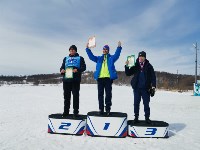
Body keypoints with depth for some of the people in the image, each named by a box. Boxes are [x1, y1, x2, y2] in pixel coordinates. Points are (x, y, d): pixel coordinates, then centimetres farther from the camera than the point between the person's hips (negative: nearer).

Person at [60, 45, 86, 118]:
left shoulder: (80, 58, 11)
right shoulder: (66, 58, 22)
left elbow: (84, 67, 1)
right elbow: (62, 67, 19)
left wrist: (77, 70, -18)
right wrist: (62, 70, -5)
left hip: (76, 79, -3)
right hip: (66, 79, 3)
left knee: (75, 95, -3)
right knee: (66, 95, 6)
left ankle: (76, 111, 3)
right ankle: (66, 111, 15)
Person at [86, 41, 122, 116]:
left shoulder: (111, 58, 12)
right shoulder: (99, 58, 19)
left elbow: (117, 55, -5)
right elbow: (91, 56, 10)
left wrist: (119, 47, -19)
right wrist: (87, 48, -1)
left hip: (108, 78, -2)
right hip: (100, 78, 3)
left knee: (108, 94, 1)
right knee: (100, 94, 5)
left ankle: (108, 109, 8)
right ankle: (101, 109, 13)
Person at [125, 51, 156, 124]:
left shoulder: (149, 66, 1)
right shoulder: (135, 66, 4)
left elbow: (153, 77, 0)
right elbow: (128, 73, 5)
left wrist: (153, 86, -9)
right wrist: (126, 66, -10)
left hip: (146, 88, -1)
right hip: (136, 88, 2)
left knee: (146, 103, 5)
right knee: (136, 103, 7)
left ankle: (147, 117, 15)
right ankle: (136, 117, 18)